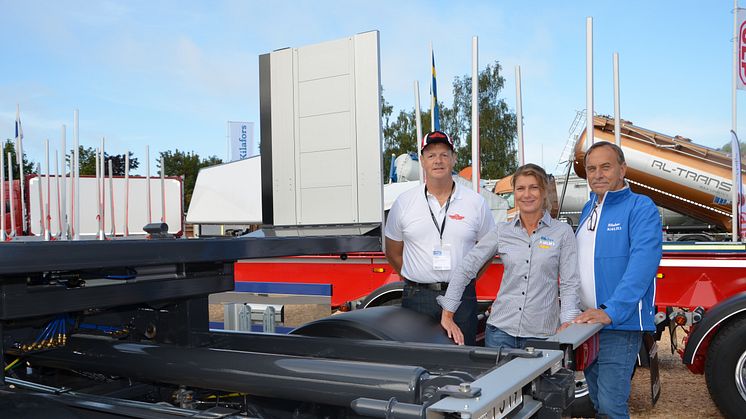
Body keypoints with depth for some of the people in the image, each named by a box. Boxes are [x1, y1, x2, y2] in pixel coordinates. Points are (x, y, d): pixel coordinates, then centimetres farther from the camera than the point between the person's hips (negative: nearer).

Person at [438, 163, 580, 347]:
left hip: (543, 332, -1)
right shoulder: (502, 231, 4)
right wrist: (447, 315, -3)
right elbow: (465, 269, 3)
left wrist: (567, 325, -15)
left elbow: (570, 284, -3)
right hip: (501, 328, 2)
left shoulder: (562, 232, 0)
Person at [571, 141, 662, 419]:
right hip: (585, 322, 7)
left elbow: (643, 263, -24)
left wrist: (611, 312, -32)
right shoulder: (588, 209, 12)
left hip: (620, 323, -7)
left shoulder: (641, 208, -10)